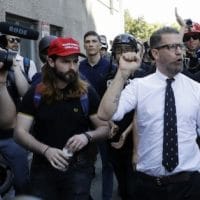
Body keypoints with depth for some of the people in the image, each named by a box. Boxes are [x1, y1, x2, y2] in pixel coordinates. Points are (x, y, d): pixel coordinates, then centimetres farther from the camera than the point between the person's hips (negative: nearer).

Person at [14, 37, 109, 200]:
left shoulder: (87, 93, -4)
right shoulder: (35, 94, -3)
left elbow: (105, 128, 2)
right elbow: (20, 132, -6)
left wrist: (87, 136, -20)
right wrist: (46, 150, -22)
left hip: (79, 168, -1)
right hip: (43, 168, 1)